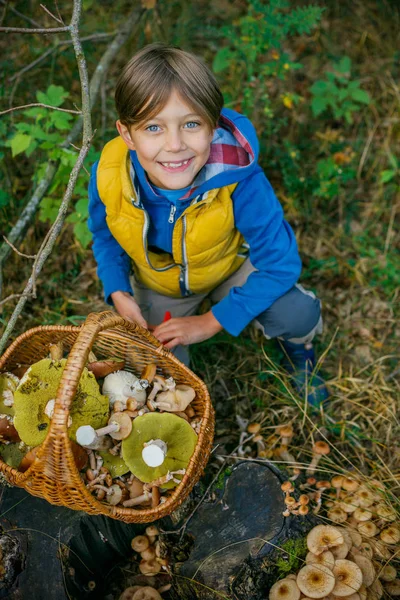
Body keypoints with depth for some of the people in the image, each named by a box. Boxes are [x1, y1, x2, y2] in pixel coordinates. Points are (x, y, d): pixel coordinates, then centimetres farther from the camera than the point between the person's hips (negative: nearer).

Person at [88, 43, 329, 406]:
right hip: (158, 283, 2)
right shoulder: (108, 177, -29)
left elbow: (280, 264, -27)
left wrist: (211, 323, -24)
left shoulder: (241, 184, -37)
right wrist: (118, 294, -20)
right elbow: (104, 235, -5)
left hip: (231, 266, -1)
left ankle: (297, 350, 14)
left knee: (298, 315, -25)